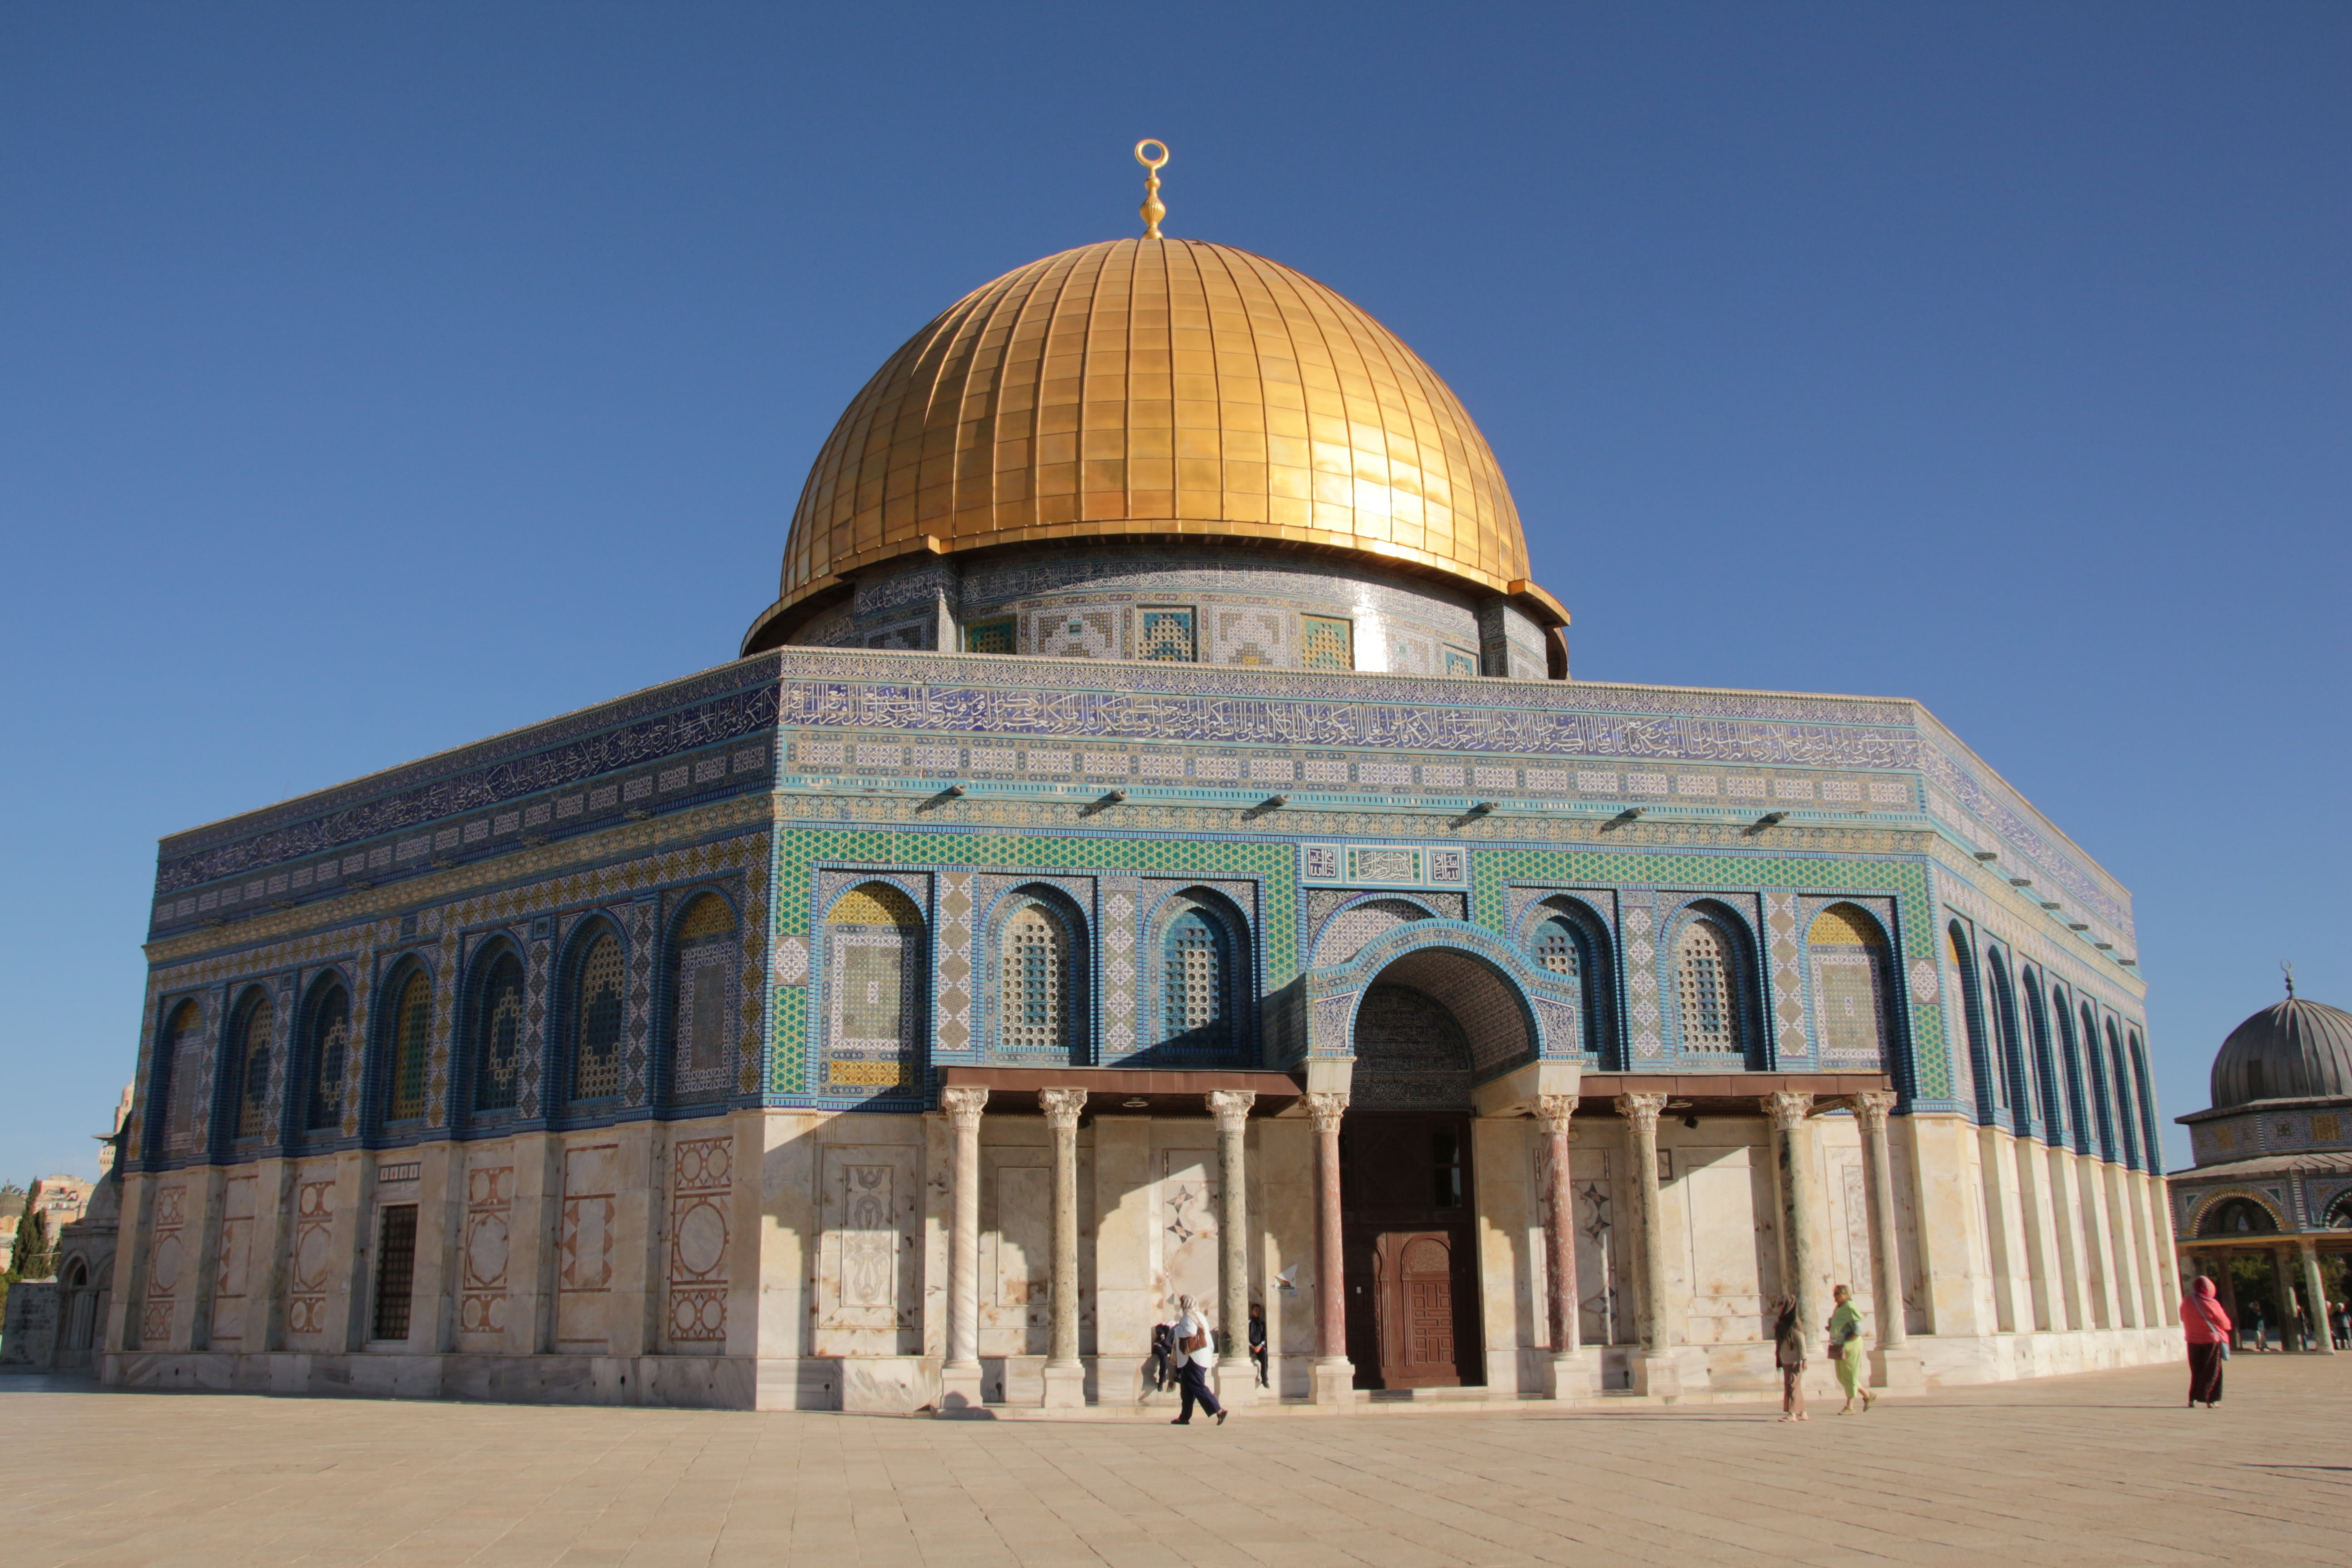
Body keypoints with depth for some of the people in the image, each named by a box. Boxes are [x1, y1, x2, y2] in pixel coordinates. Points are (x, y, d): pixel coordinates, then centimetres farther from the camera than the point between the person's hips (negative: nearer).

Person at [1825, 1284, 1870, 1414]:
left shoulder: (1850, 1309, -16)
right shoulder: (1839, 1308, 11)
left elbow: (1858, 1330, -21)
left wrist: (1845, 1343, -22)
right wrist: (1831, 1328, 2)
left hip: (1850, 1346, -9)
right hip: (1840, 1347, 9)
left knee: (1849, 1375, -2)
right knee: (1841, 1376, 13)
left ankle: (1850, 1406, 5)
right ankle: (1867, 1395, 27)